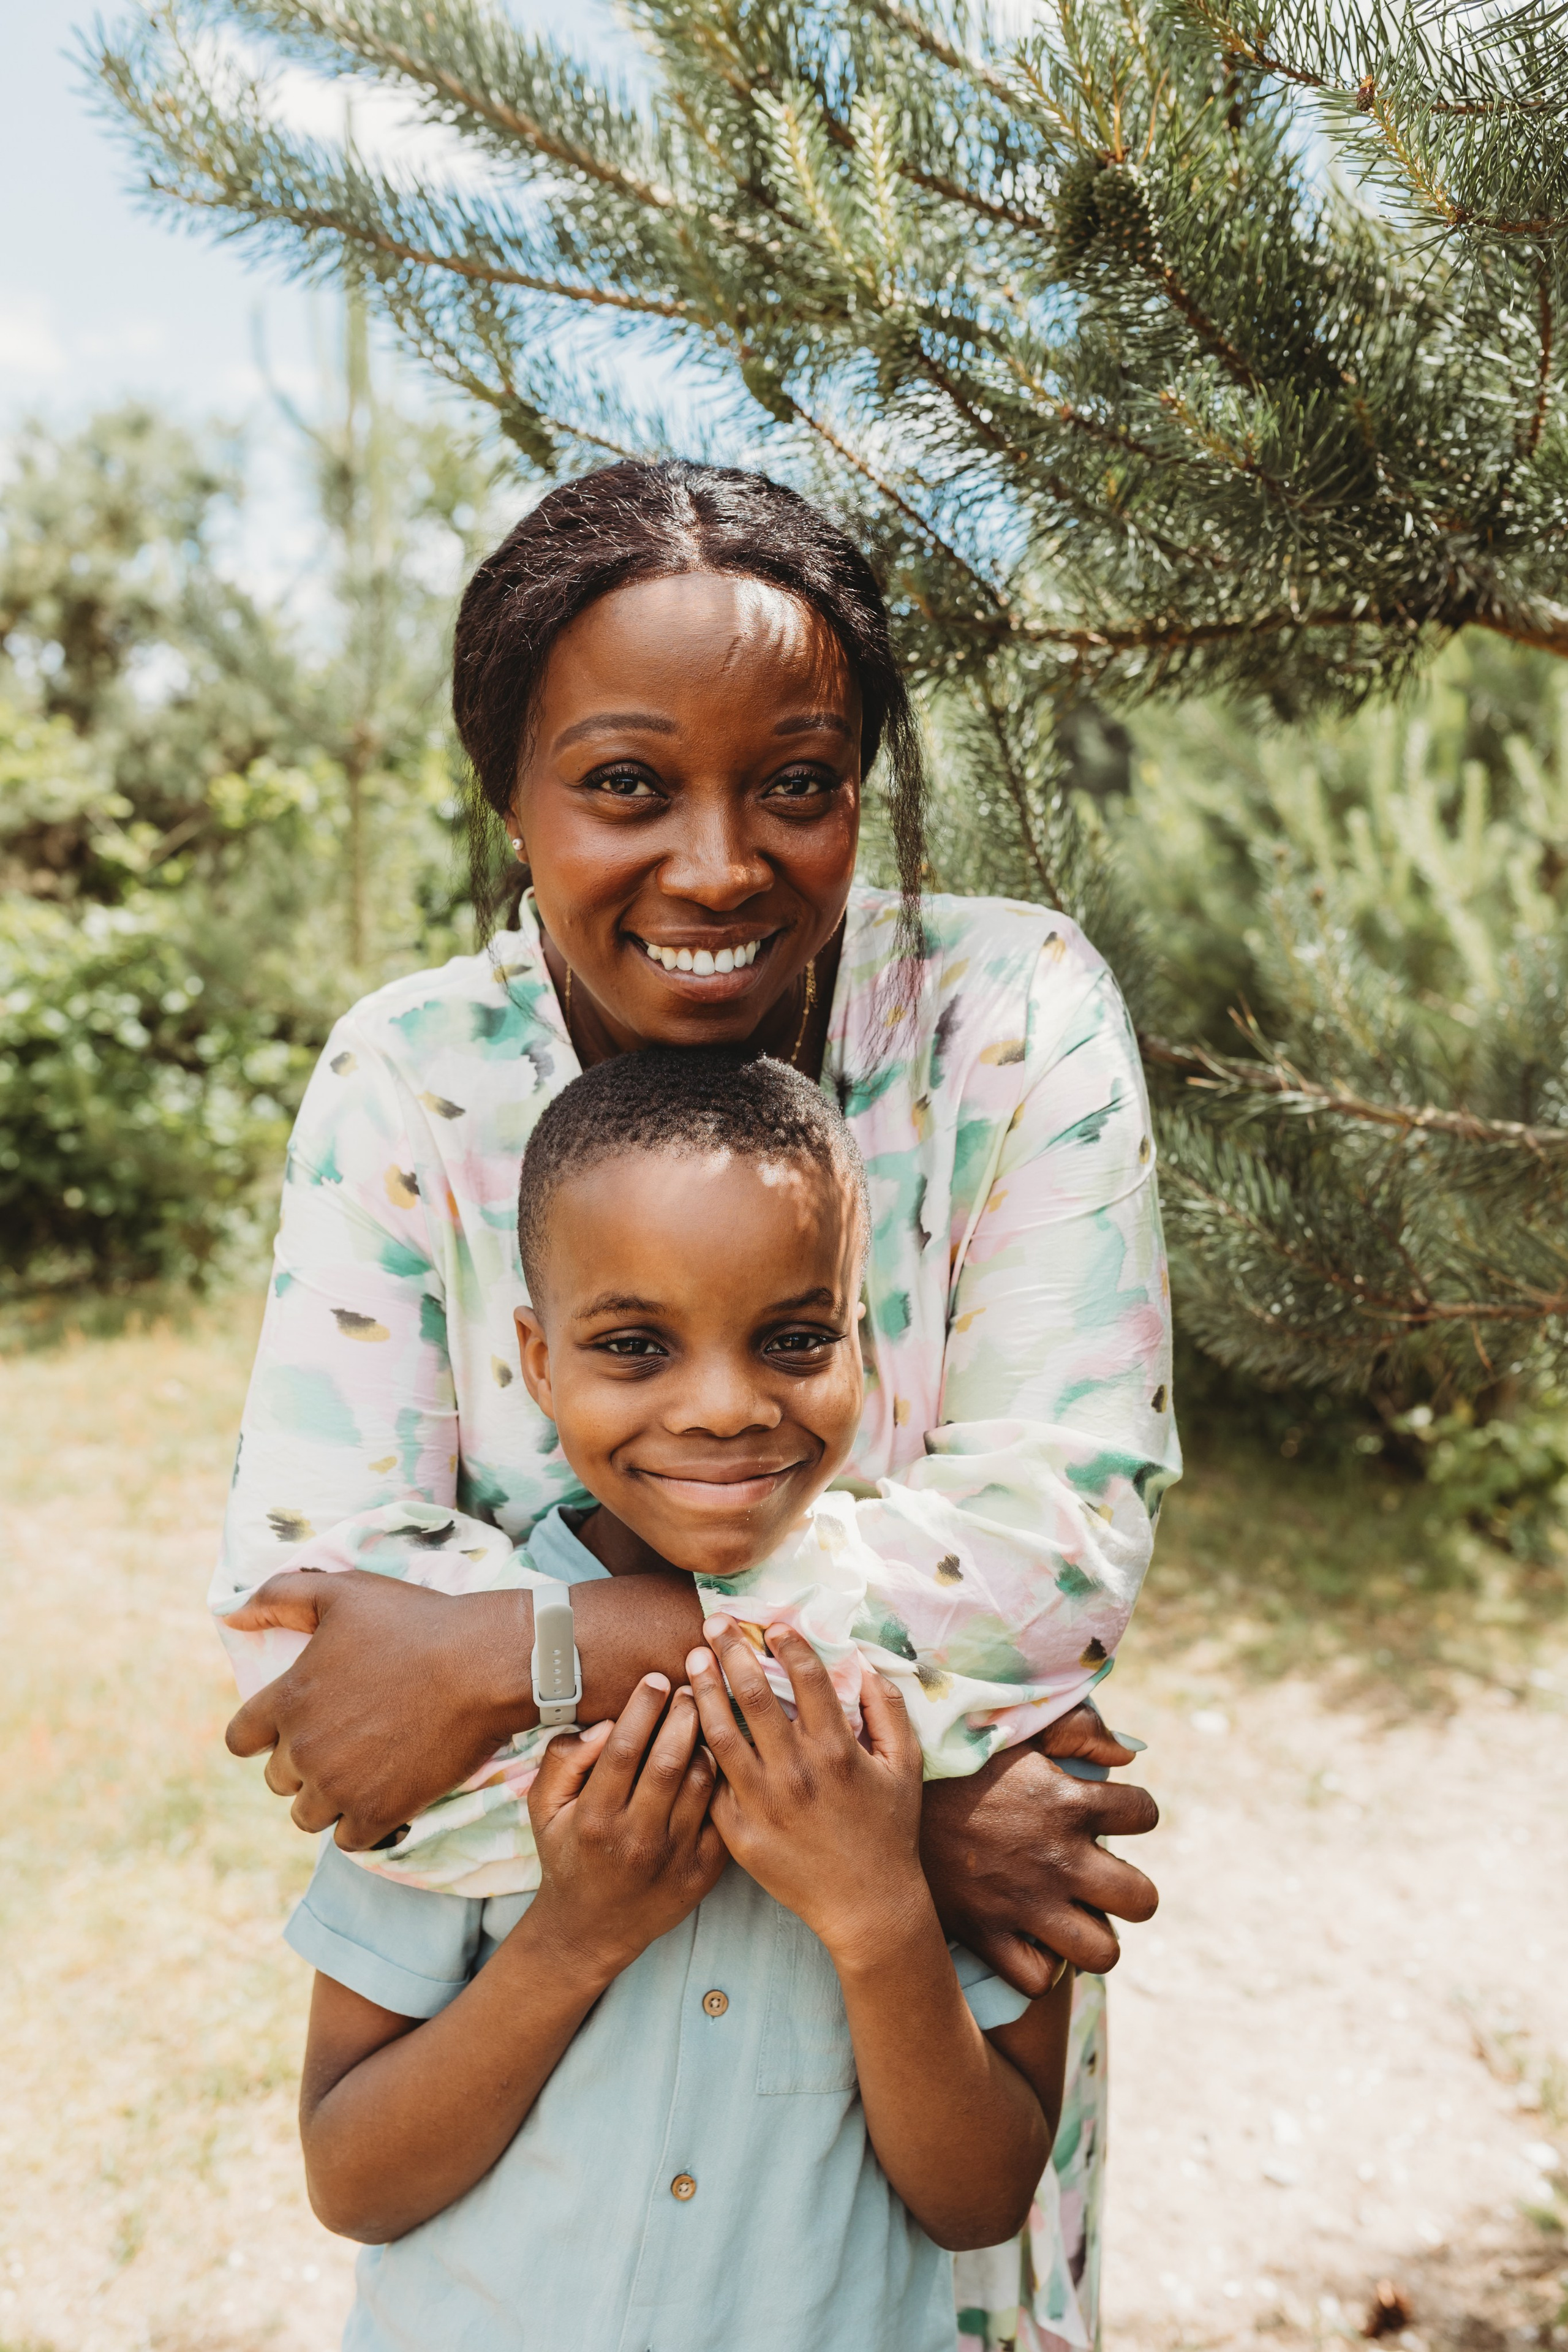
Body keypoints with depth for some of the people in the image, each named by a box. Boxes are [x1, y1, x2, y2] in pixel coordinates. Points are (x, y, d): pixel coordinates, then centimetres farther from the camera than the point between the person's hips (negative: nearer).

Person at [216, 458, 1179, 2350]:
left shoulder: (1014, 1010, -19)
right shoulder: (408, 1079, -17)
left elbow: (1069, 1516, -25)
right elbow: (299, 1604, -23)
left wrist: (518, 1653, -31)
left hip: (945, 1970, 0)